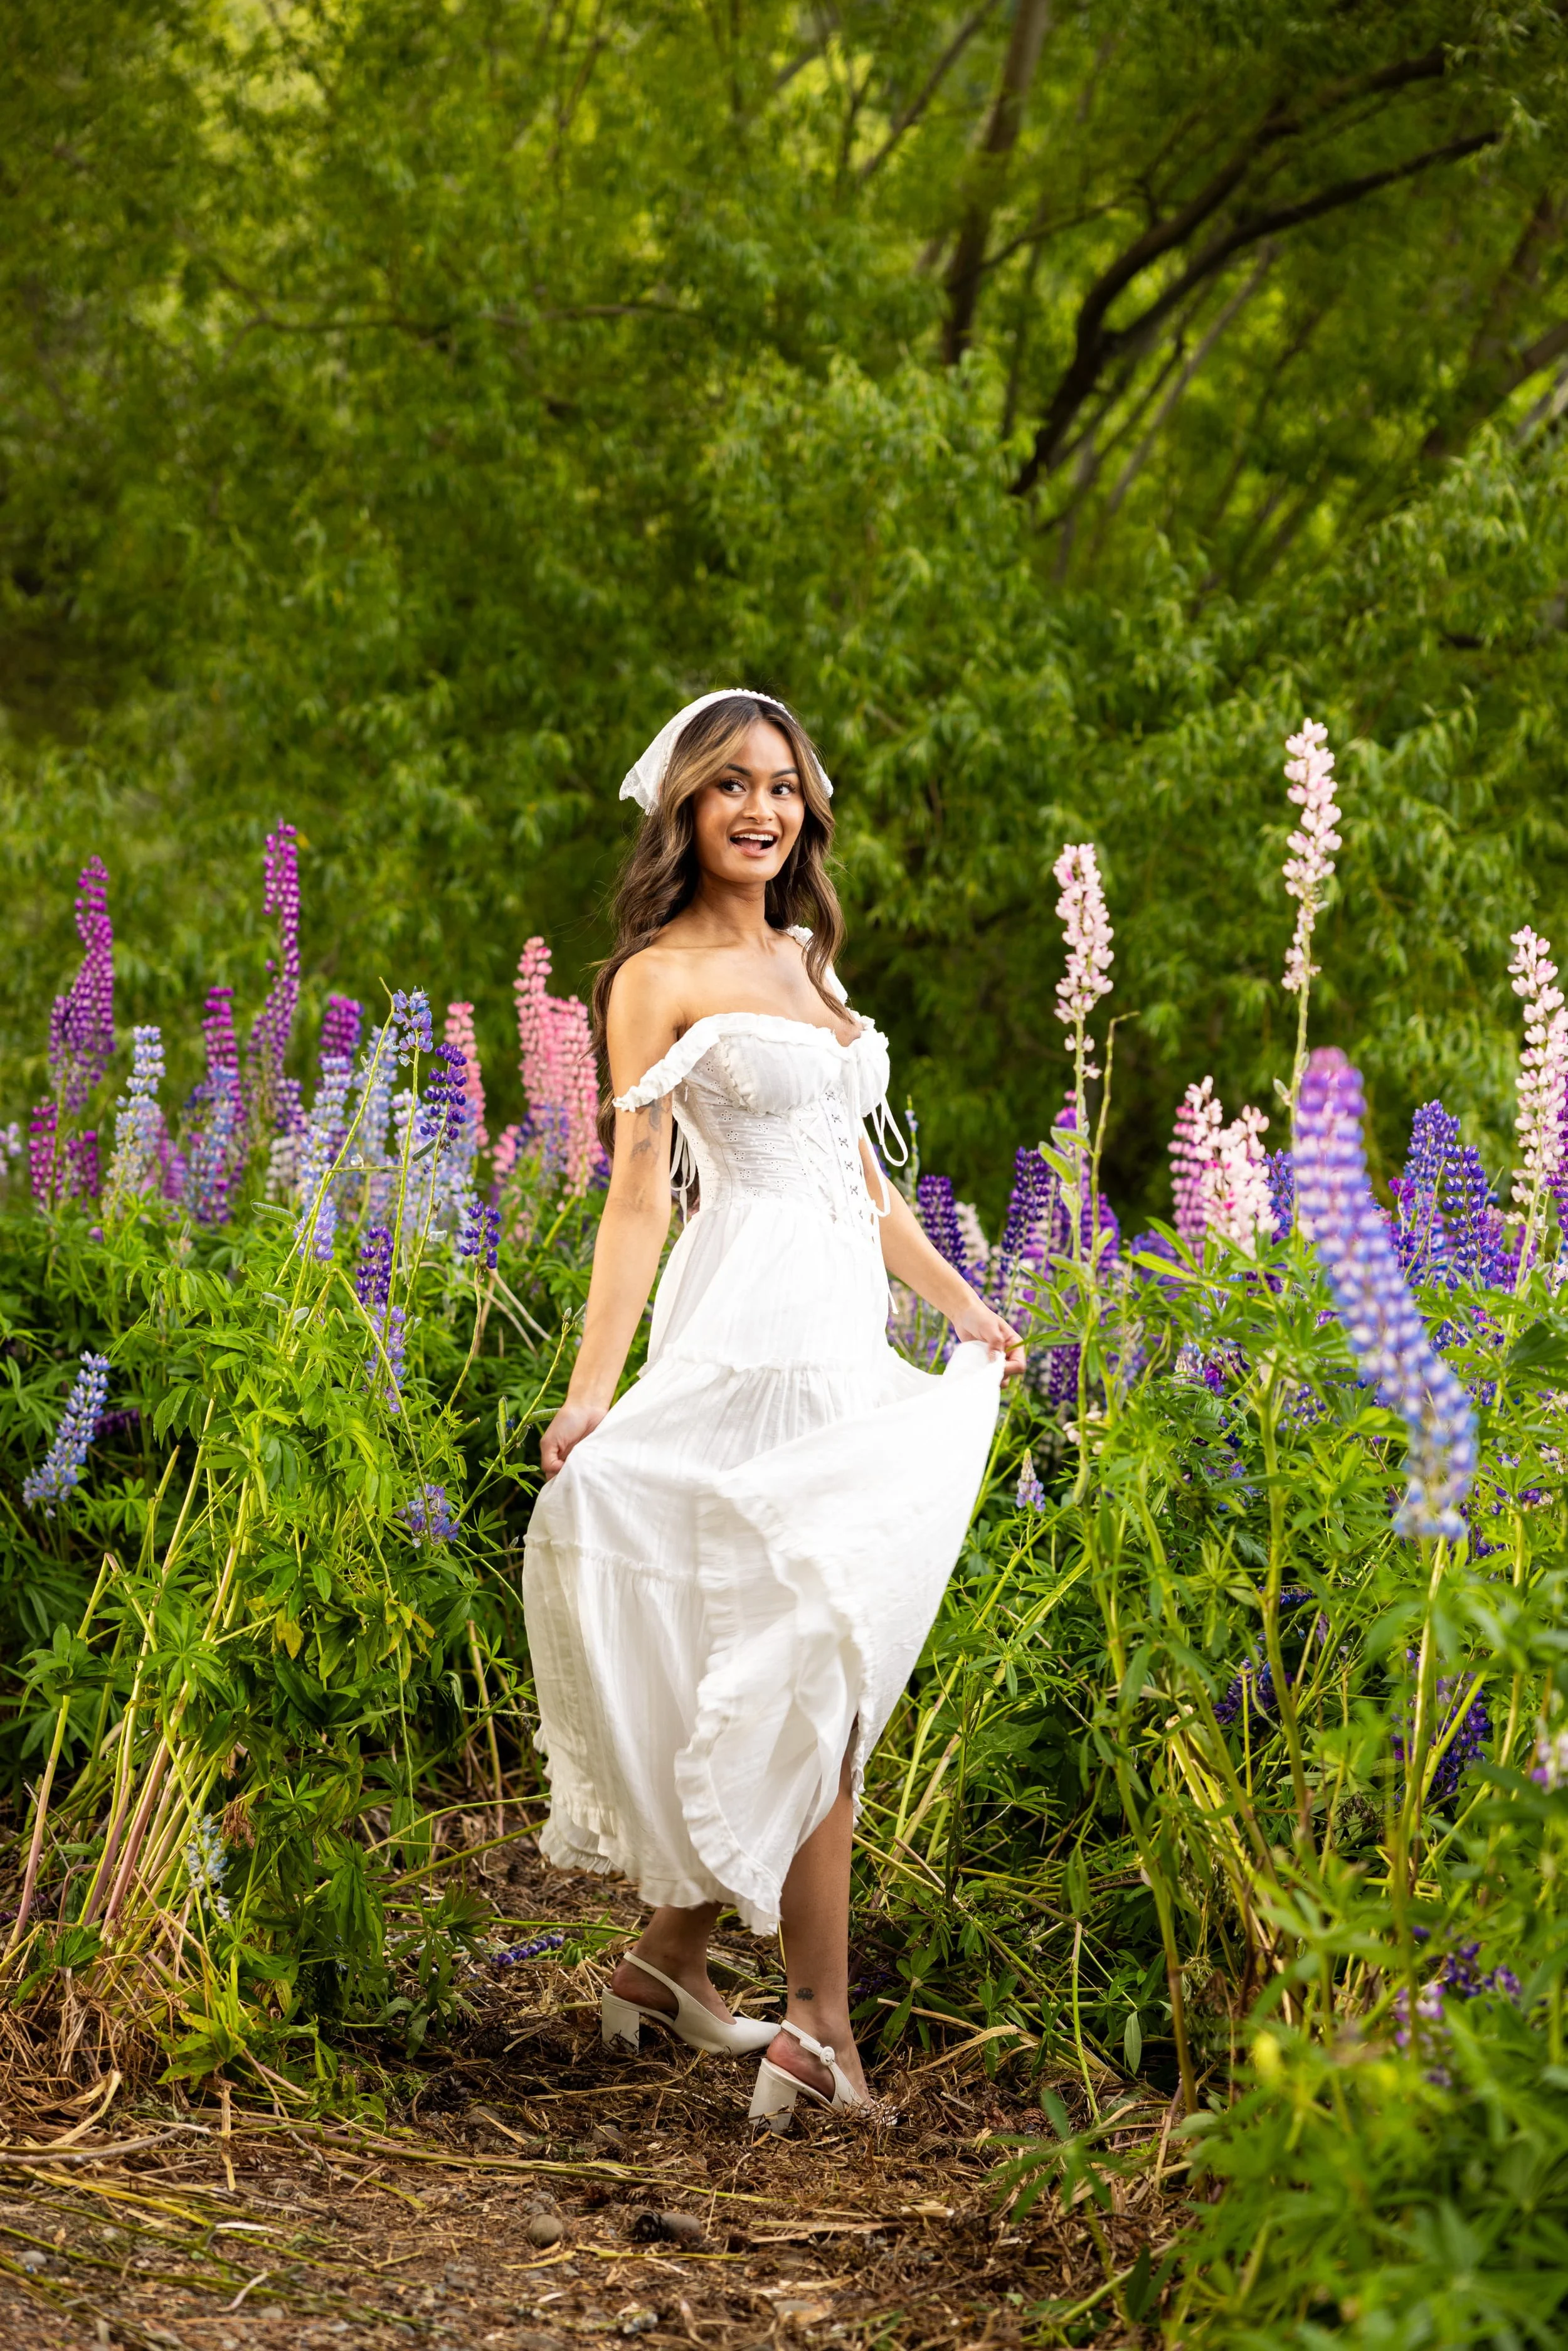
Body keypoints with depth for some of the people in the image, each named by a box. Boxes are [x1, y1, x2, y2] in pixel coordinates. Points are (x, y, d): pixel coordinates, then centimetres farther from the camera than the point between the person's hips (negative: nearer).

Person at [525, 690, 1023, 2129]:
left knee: (772, 1681, 8)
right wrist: (591, 1394, -18)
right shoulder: (660, 977, -4)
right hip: (754, 1326, -8)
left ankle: (671, 1960, 21)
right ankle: (821, 2029, -7)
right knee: (808, 1673, -10)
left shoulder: (806, 959, 19)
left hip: (843, 1332, 8)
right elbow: (638, 1196, -10)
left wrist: (963, 1306, 30)